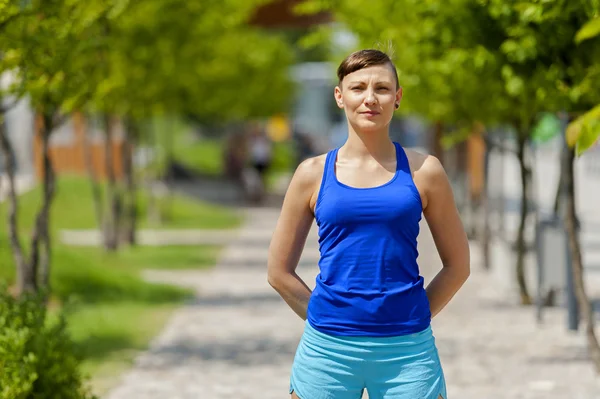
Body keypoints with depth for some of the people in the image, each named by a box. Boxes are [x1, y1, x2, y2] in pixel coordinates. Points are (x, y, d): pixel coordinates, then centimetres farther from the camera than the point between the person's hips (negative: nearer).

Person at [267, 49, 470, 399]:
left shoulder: (423, 172, 4)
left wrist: (406, 319, 4)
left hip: (407, 353, 0)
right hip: (328, 350, 1)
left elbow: (457, 265, 10)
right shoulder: (313, 174, 5)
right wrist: (332, 321, 5)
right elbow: (280, 271, 10)